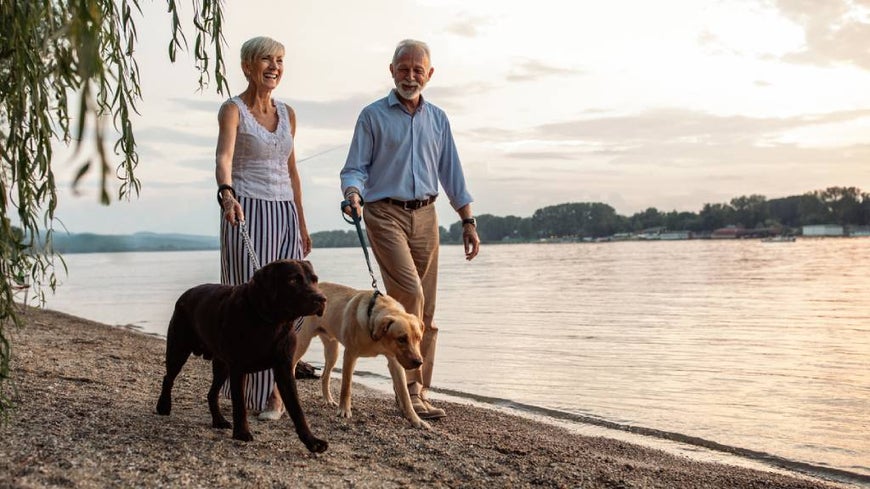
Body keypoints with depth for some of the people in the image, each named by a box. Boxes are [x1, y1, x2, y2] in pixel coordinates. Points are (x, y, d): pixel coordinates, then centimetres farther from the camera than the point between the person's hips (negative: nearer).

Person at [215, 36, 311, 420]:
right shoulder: (233, 110, -4)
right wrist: (226, 194, -42)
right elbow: (223, 158, -22)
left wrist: (302, 224, 19)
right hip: (246, 214, -5)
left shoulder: (287, 113, 14)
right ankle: (250, 388, 7)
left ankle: (276, 392, 10)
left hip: (285, 216, 6)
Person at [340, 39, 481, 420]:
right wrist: (353, 193, -22)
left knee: (425, 309, 3)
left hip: (425, 217, 5)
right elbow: (355, 168, 0)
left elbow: (451, 174, 16)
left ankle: (418, 391, 11)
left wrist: (468, 221, 10)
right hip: (386, 213, -4)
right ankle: (409, 387, -12)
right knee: (409, 293, -20)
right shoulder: (373, 116, 3)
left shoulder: (437, 119, 15)